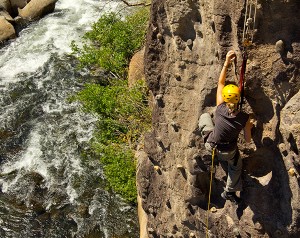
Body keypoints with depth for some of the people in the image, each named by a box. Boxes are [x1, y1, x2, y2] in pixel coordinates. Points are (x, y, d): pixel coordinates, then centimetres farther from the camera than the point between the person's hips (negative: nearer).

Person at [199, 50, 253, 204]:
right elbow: (248, 140, -12)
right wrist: (248, 127, 7)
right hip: (229, 152, 0)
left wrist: (226, 63, -12)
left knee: (204, 116, 23)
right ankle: (229, 192, 49)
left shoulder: (220, 108, -26)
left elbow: (220, 83, -13)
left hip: (212, 144, 1)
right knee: (236, 165, 35)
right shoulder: (244, 118, -26)